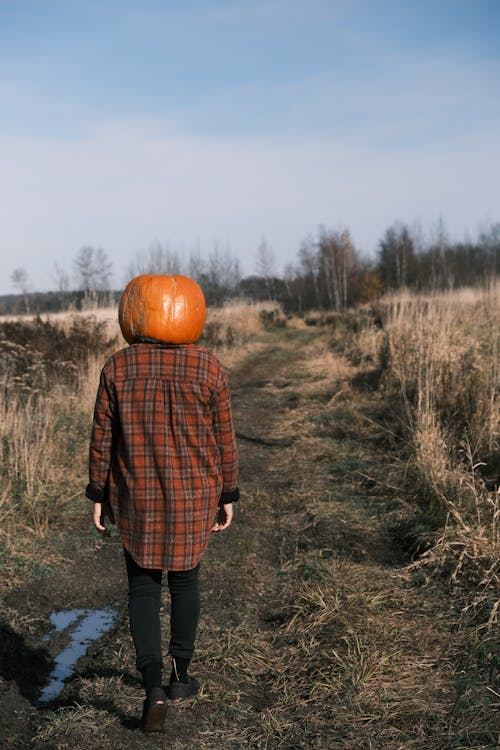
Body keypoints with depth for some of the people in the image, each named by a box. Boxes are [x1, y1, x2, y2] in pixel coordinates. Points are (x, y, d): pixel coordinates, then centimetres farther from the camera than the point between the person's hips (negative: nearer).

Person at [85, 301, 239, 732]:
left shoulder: (117, 368, -9)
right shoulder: (209, 368, -11)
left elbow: (103, 438, -5)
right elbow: (223, 440, -6)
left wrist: (99, 496, 5)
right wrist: (228, 497, 5)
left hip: (137, 499, 0)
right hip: (194, 497, 0)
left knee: (143, 589, 12)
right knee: (184, 578, 21)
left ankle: (154, 688, -3)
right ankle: (180, 676, 31)